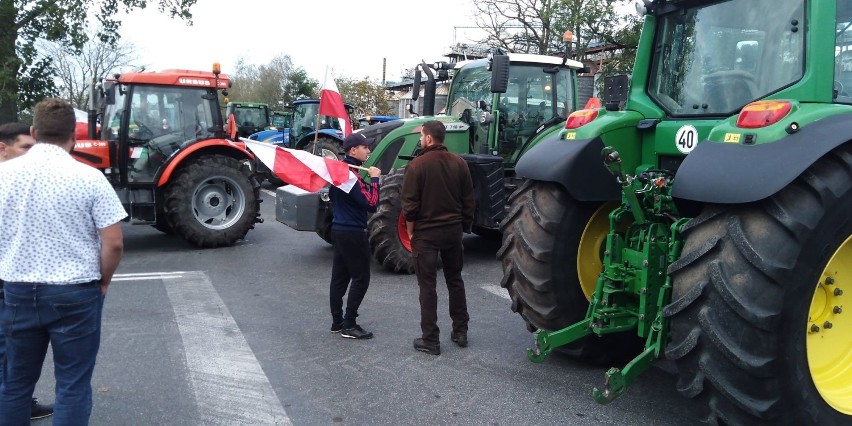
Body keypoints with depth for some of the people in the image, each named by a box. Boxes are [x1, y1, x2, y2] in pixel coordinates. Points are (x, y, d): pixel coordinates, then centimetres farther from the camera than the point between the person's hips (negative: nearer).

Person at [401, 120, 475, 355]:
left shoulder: (417, 165, -13)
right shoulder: (459, 163, 3)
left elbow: (410, 204, -13)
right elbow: (468, 200, 6)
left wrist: (411, 232, -1)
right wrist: (464, 226, 16)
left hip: (426, 232, -5)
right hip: (453, 230, 5)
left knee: (427, 285, 2)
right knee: (455, 280, 17)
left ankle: (430, 340, 5)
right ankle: (460, 332, 24)